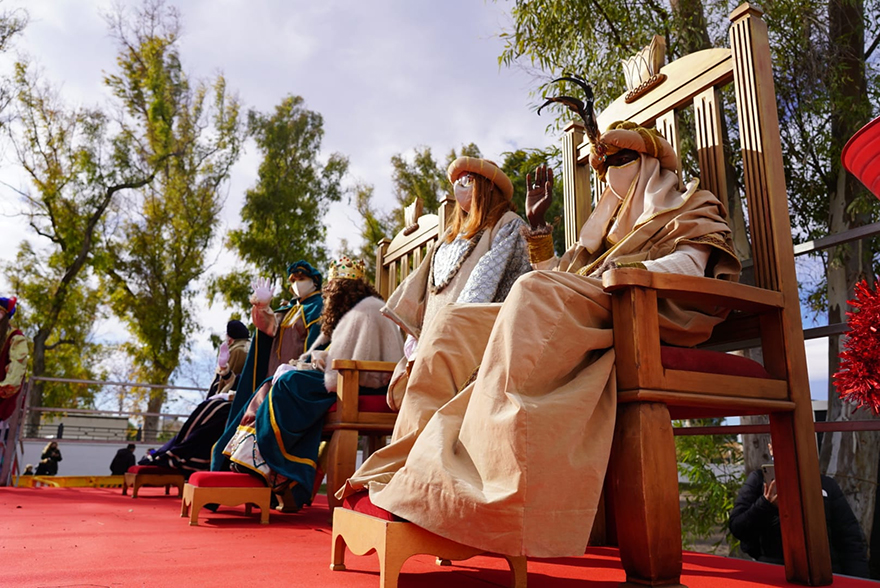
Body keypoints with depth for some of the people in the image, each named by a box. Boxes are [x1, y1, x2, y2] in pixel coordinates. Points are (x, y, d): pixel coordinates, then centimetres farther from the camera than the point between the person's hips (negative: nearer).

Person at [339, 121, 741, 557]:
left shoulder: (693, 210, 21)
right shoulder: (610, 223, 39)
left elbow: (692, 264, -3)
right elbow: (558, 277, 30)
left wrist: (628, 271, -19)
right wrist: (537, 225, 28)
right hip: (560, 320, 7)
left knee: (536, 292, -37)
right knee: (453, 323, -10)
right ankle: (402, 467, -23)